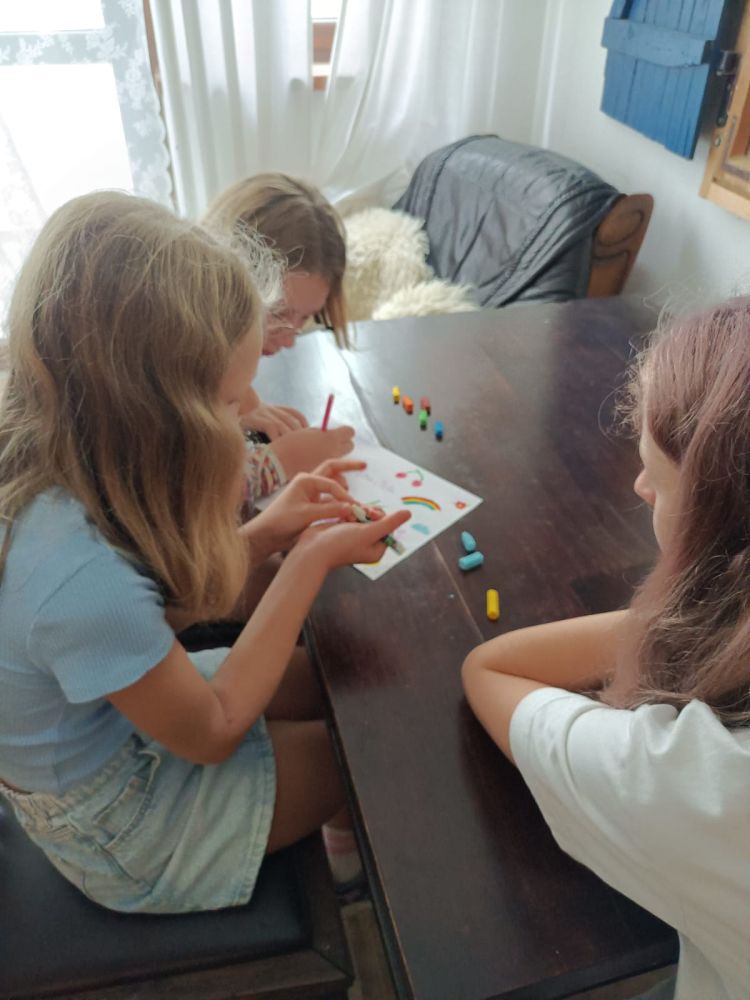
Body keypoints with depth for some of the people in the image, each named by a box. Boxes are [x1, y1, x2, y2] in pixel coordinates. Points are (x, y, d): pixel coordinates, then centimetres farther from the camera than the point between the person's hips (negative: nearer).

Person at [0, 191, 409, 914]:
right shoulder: (81, 578, -42)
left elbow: (152, 600, -3)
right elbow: (211, 733, -24)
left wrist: (263, 535, -16)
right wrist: (311, 561, -24)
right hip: (123, 834, -6)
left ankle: (341, 818, 42)